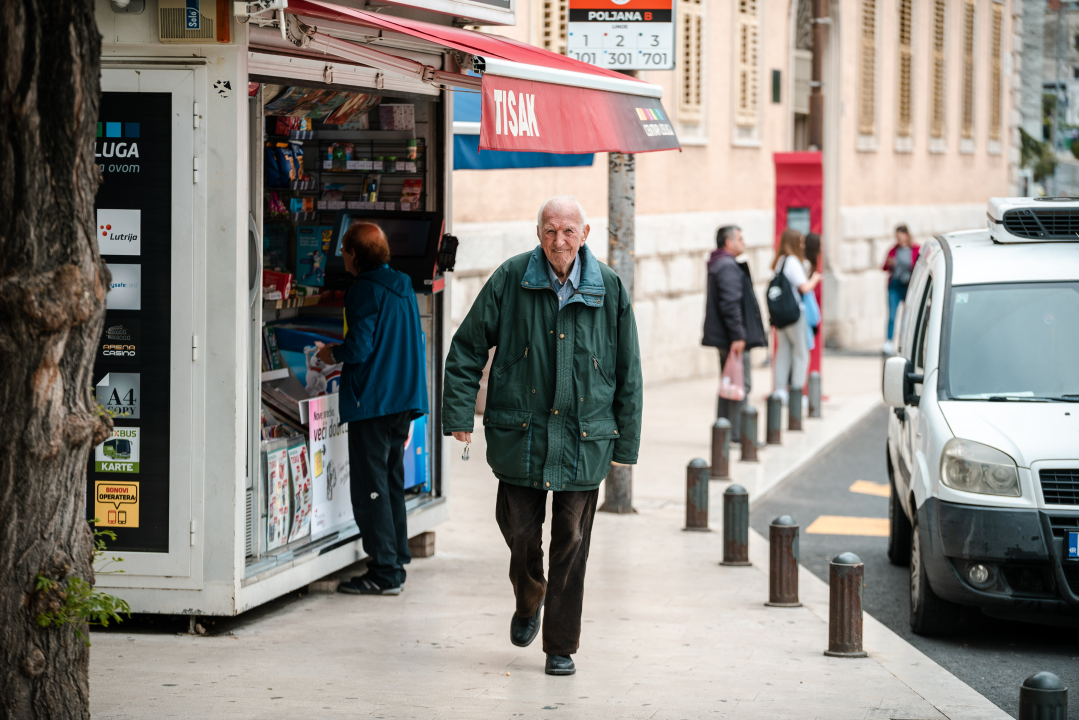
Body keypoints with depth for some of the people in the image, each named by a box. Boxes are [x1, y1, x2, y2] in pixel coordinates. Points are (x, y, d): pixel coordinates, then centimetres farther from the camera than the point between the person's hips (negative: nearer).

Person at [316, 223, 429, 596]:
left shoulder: (364, 290, -13)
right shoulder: (403, 288, 13)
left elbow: (359, 347, -18)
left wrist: (332, 354, 2)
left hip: (373, 401, -9)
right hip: (404, 400, 9)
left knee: (370, 486, -5)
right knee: (392, 481, 15)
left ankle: (384, 572, -6)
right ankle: (396, 562, 18)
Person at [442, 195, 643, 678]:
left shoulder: (609, 290, -1)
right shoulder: (510, 280, -3)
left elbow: (628, 372, 5)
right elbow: (467, 348, 2)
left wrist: (626, 440, 4)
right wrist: (459, 415, -3)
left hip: (584, 439, 0)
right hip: (519, 433, 0)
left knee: (571, 541, 2)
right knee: (519, 529, 5)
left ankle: (561, 646, 13)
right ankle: (528, 603, 38)